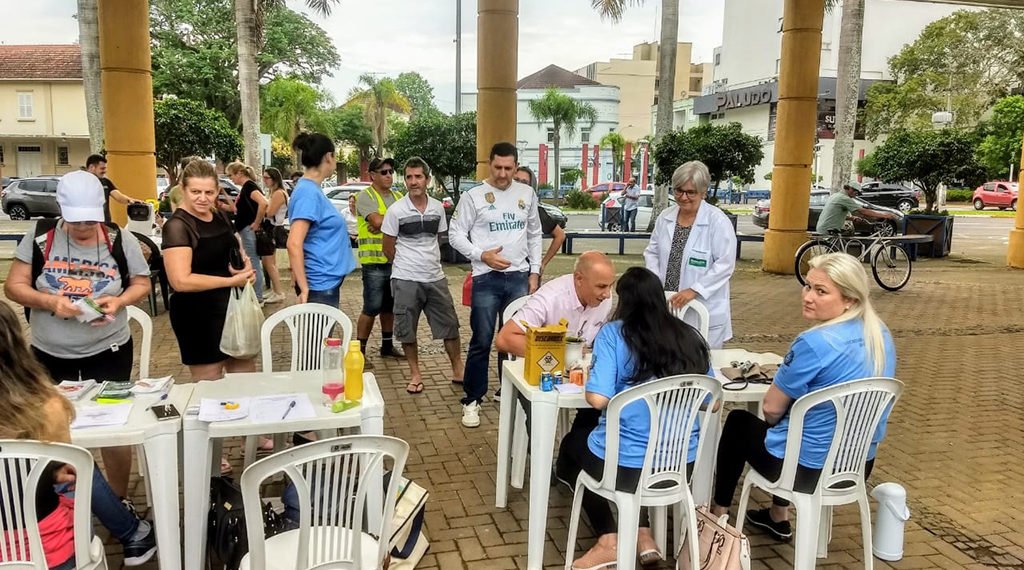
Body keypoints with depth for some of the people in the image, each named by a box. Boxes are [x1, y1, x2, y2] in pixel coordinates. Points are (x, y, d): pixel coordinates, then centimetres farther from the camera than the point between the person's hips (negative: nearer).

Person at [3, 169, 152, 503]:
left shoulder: (120, 240, -8)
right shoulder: (39, 237, -8)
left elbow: (142, 284, 2)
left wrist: (119, 301, -19)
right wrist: (49, 302, -23)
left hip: (108, 350, -1)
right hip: (50, 353, 1)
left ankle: (119, 500, 26)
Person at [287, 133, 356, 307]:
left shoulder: (312, 189, 10)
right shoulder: (309, 192, -18)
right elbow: (294, 244, -26)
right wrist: (304, 288, -24)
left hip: (328, 281, 10)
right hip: (320, 284, -10)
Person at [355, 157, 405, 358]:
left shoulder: (398, 197, 14)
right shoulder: (366, 196, -6)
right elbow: (377, 221, -22)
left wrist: (385, 223, -15)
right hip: (374, 261, -6)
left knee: (389, 306, 16)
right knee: (372, 308, -6)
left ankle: (387, 345, 27)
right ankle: (360, 350, 4)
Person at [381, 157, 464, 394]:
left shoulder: (438, 208, 2)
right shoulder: (396, 210, -8)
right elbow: (388, 248, 0)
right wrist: (406, 266, 8)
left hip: (435, 278, 3)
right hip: (406, 280, -3)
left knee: (450, 325, 7)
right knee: (406, 330, 6)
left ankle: (457, 370, 22)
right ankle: (415, 374, 23)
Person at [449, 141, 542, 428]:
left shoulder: (527, 194, 8)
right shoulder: (473, 196, -3)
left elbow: (535, 234, 14)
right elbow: (456, 234, -2)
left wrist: (535, 272, 8)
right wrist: (482, 255, -15)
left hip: (519, 277, 4)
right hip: (486, 278, -3)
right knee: (481, 342, 0)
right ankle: (472, 400, 12)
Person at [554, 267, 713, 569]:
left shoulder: (614, 333, -11)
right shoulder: (690, 337, 2)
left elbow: (598, 399, -20)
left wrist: (590, 382, 3)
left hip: (623, 466, -5)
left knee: (573, 443, 28)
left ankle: (608, 541, 20)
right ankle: (644, 536, 29)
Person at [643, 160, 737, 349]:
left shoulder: (718, 221, -10)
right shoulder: (665, 217, 7)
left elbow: (725, 264, -14)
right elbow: (652, 252, 14)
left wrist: (694, 290, -21)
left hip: (705, 312, -4)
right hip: (667, 306, 5)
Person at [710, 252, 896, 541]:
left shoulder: (814, 343, -26)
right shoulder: (881, 335, -1)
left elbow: (771, 409, -17)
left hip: (807, 469, -7)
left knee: (738, 421, 19)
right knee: (784, 420, 34)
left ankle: (718, 512, 34)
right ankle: (778, 517, 41)